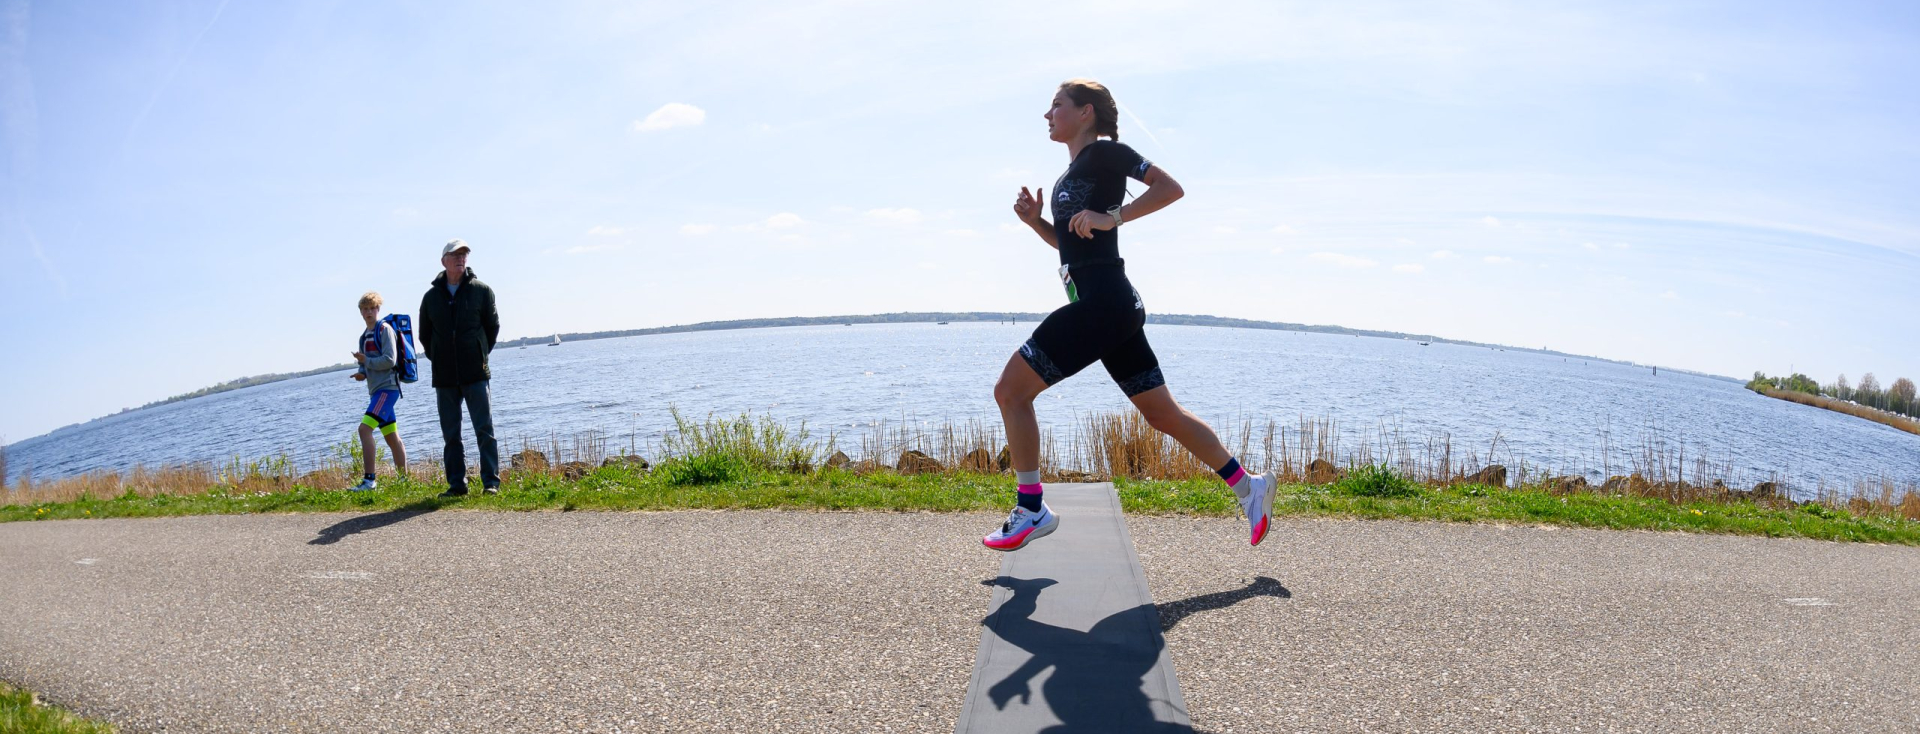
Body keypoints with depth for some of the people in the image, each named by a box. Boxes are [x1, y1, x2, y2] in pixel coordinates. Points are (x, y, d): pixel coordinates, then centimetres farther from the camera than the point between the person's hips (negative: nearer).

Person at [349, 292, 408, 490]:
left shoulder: (384, 329, -7)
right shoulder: (364, 336, 19)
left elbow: (390, 360, -16)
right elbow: (368, 364, 21)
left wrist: (366, 361, -10)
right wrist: (362, 373, 0)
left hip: (387, 387, -9)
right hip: (376, 390, 9)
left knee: (365, 428, -19)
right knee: (392, 438, 11)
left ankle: (369, 479, -21)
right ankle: (404, 480, 15)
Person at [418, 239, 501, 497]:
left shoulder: (481, 290, 2)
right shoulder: (431, 297, 7)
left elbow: (493, 326, 8)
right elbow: (424, 335, 17)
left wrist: (480, 355, 5)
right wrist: (439, 360, 10)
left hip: (475, 373, -3)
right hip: (444, 378, 3)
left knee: (485, 429, -4)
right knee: (450, 434, 6)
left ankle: (491, 481, -2)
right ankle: (456, 484, 13)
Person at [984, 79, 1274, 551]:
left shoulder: (1104, 152, -3)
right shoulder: (1073, 171, 22)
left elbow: (1170, 188, -12)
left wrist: (1112, 216, -19)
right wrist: (1034, 220, 14)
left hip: (1101, 301, -10)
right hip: (1110, 305, 10)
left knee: (1010, 390, -8)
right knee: (1162, 413, 13)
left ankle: (1031, 512, -2)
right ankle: (1247, 486, 20)